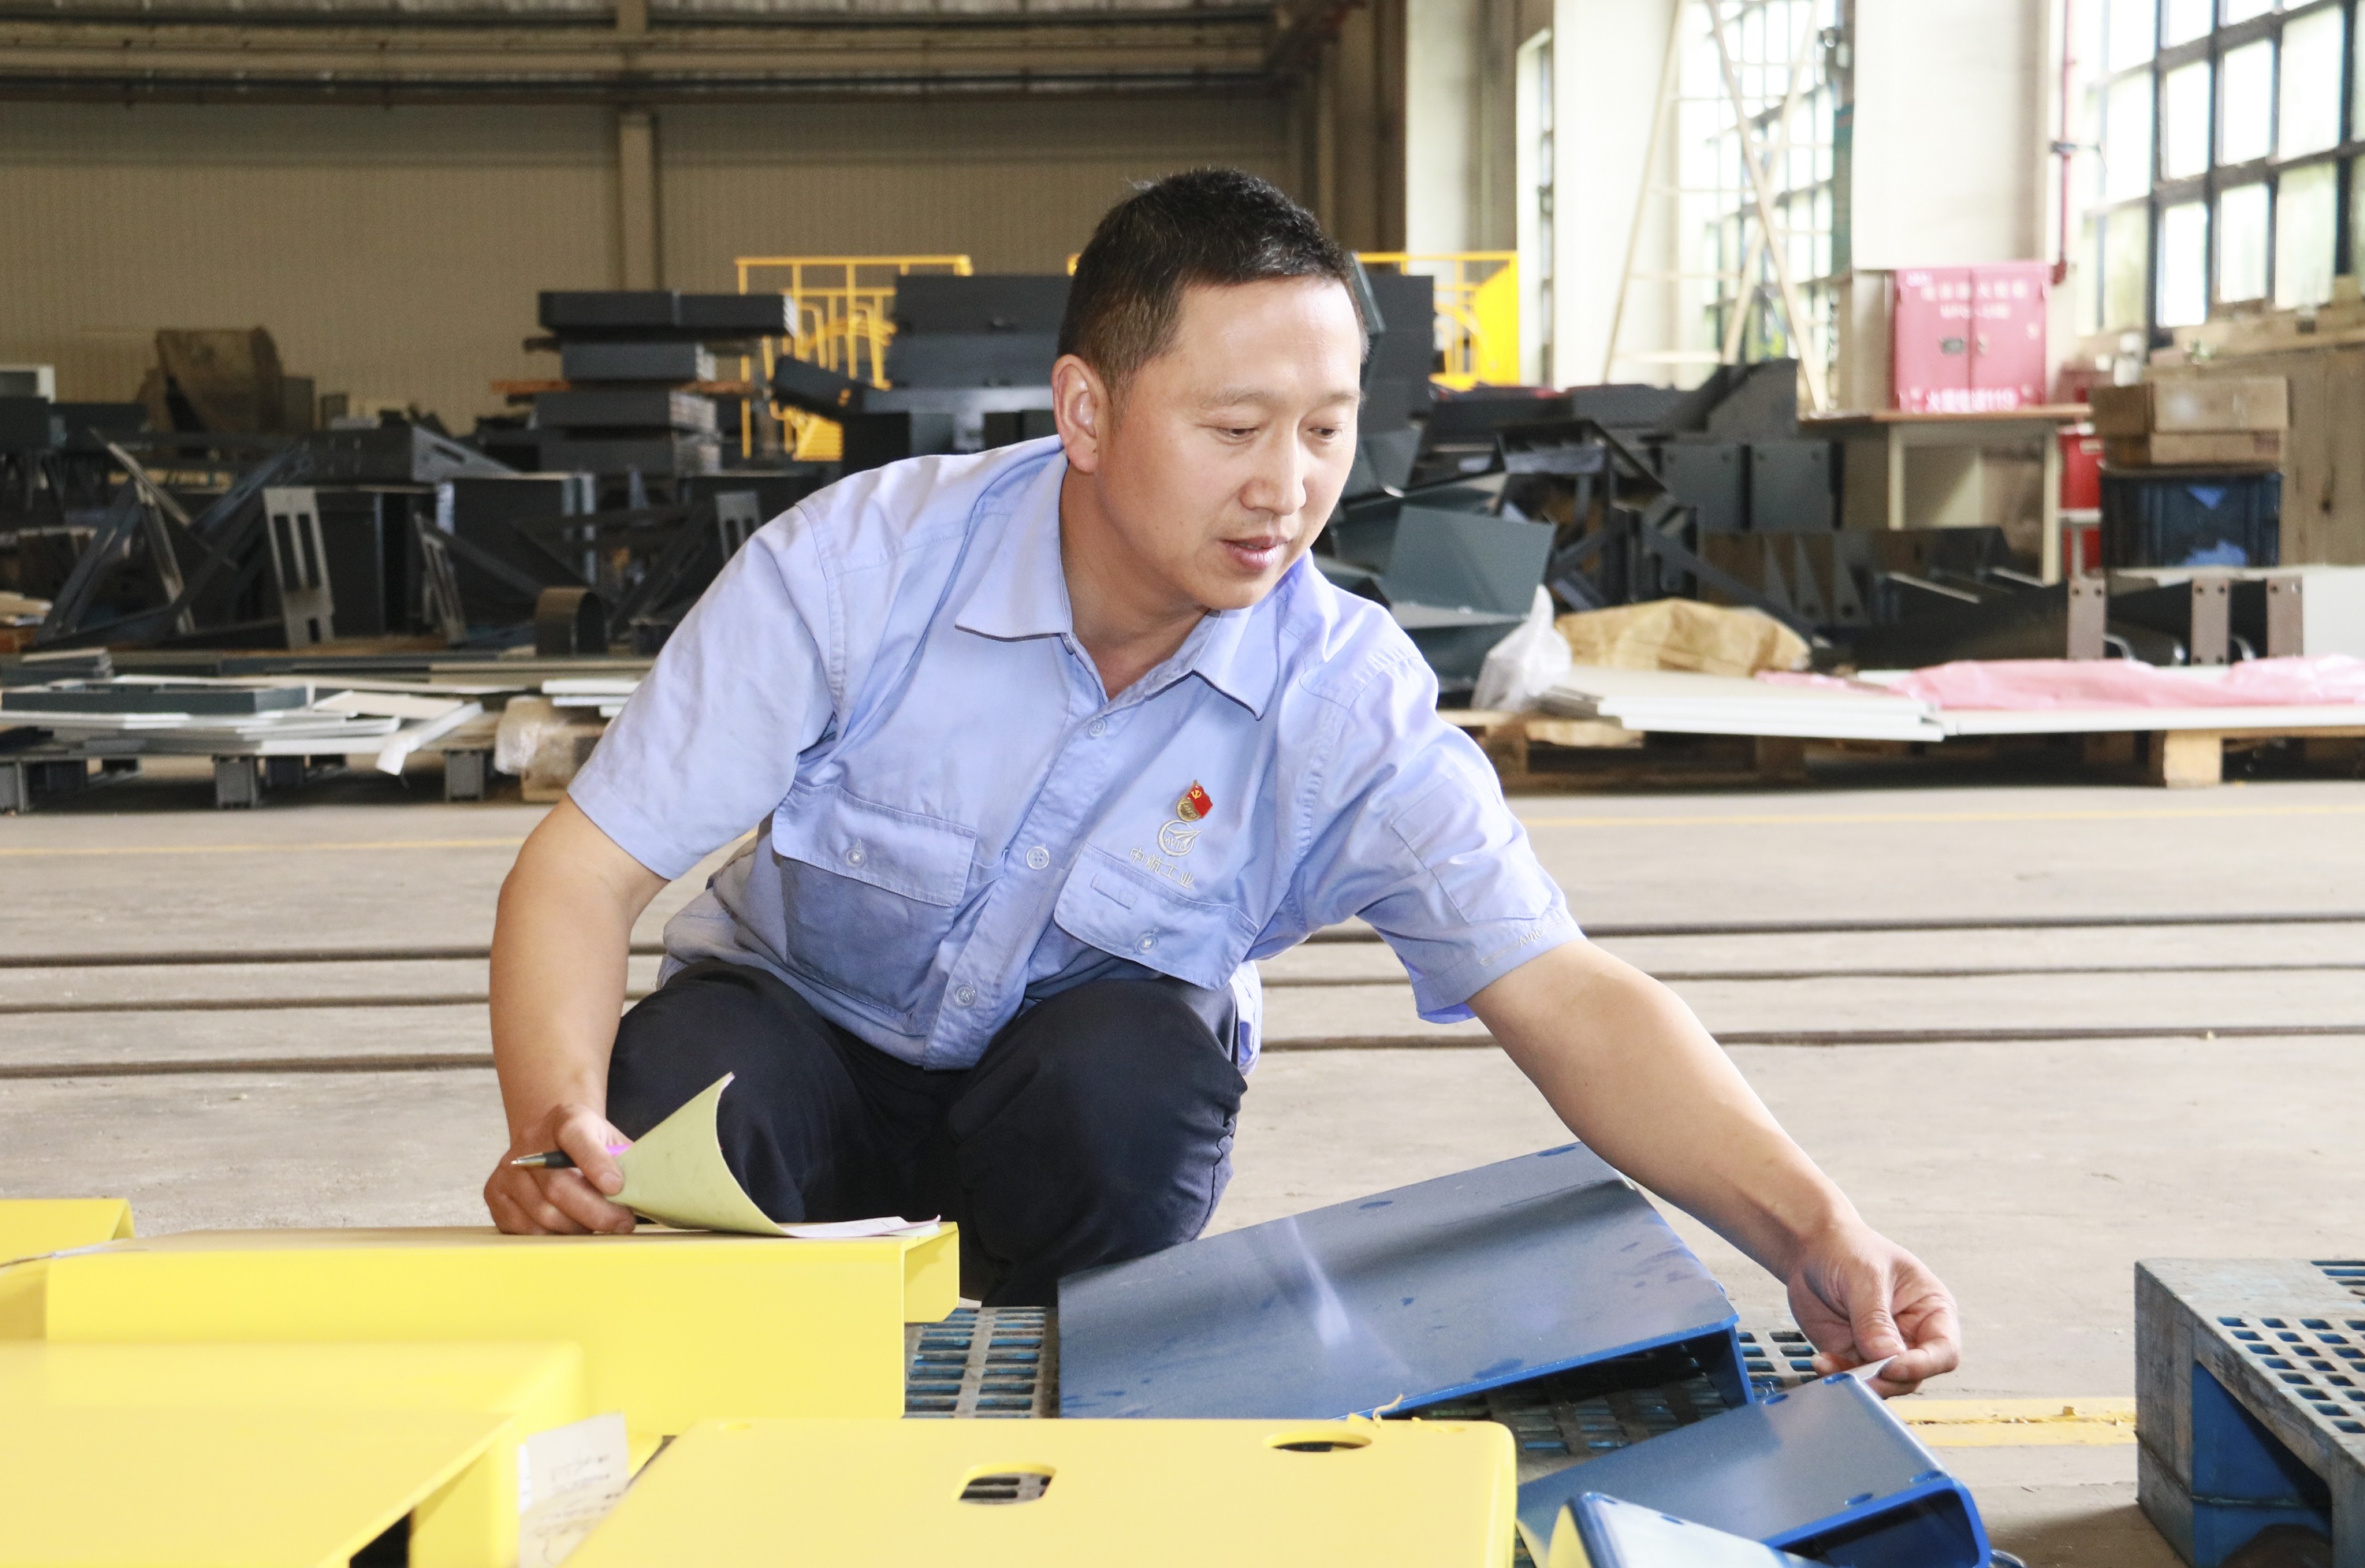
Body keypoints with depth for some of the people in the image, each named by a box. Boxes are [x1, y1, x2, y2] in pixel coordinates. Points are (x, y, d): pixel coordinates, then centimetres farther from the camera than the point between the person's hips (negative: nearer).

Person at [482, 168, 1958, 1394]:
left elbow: (1566, 997, -27)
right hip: (799, 1022, 0)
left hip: (1093, 1072, 1)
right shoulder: (857, 564, -24)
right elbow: (592, 862, -22)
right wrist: (555, 1120, -42)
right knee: (661, 1125, -33)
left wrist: (1810, 1229, -42)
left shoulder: (1349, 704, -22)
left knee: (1133, 1062, -34)